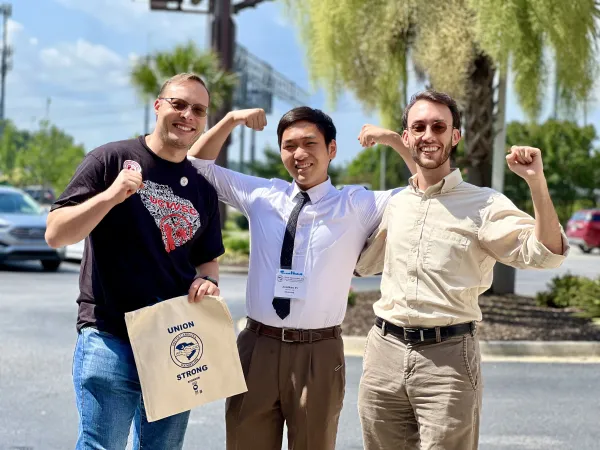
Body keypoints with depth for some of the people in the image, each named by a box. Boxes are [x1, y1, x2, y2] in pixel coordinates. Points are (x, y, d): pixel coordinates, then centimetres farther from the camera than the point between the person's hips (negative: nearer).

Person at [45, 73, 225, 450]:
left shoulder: (203, 189, 11)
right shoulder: (112, 160, -4)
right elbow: (56, 234, -8)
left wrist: (208, 282, -3)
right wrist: (110, 195, -23)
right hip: (110, 338, -5)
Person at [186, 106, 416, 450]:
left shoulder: (358, 205, 1)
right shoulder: (261, 195, 8)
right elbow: (198, 166, 15)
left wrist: (396, 141, -10)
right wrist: (231, 121, 1)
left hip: (318, 353, -2)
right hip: (257, 347, 2)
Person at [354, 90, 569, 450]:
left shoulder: (484, 205, -5)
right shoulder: (393, 204, 11)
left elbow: (545, 254, -16)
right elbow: (362, 263, 26)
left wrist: (537, 182, -27)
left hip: (448, 357, -5)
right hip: (384, 351, 5)